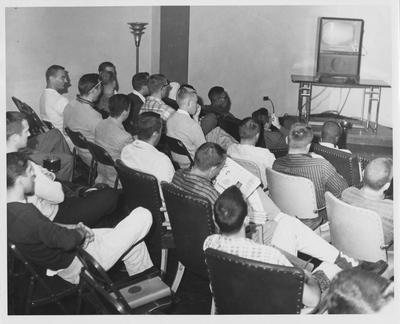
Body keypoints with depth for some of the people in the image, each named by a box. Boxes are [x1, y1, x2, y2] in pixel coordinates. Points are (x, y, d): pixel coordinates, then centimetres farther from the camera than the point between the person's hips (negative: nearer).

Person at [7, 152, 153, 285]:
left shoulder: (10, 209, -3)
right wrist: (81, 233, -10)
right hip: (77, 268, -10)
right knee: (143, 216, -4)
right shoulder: (25, 216, -34)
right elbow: (68, 241, -32)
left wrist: (72, 228, 1)